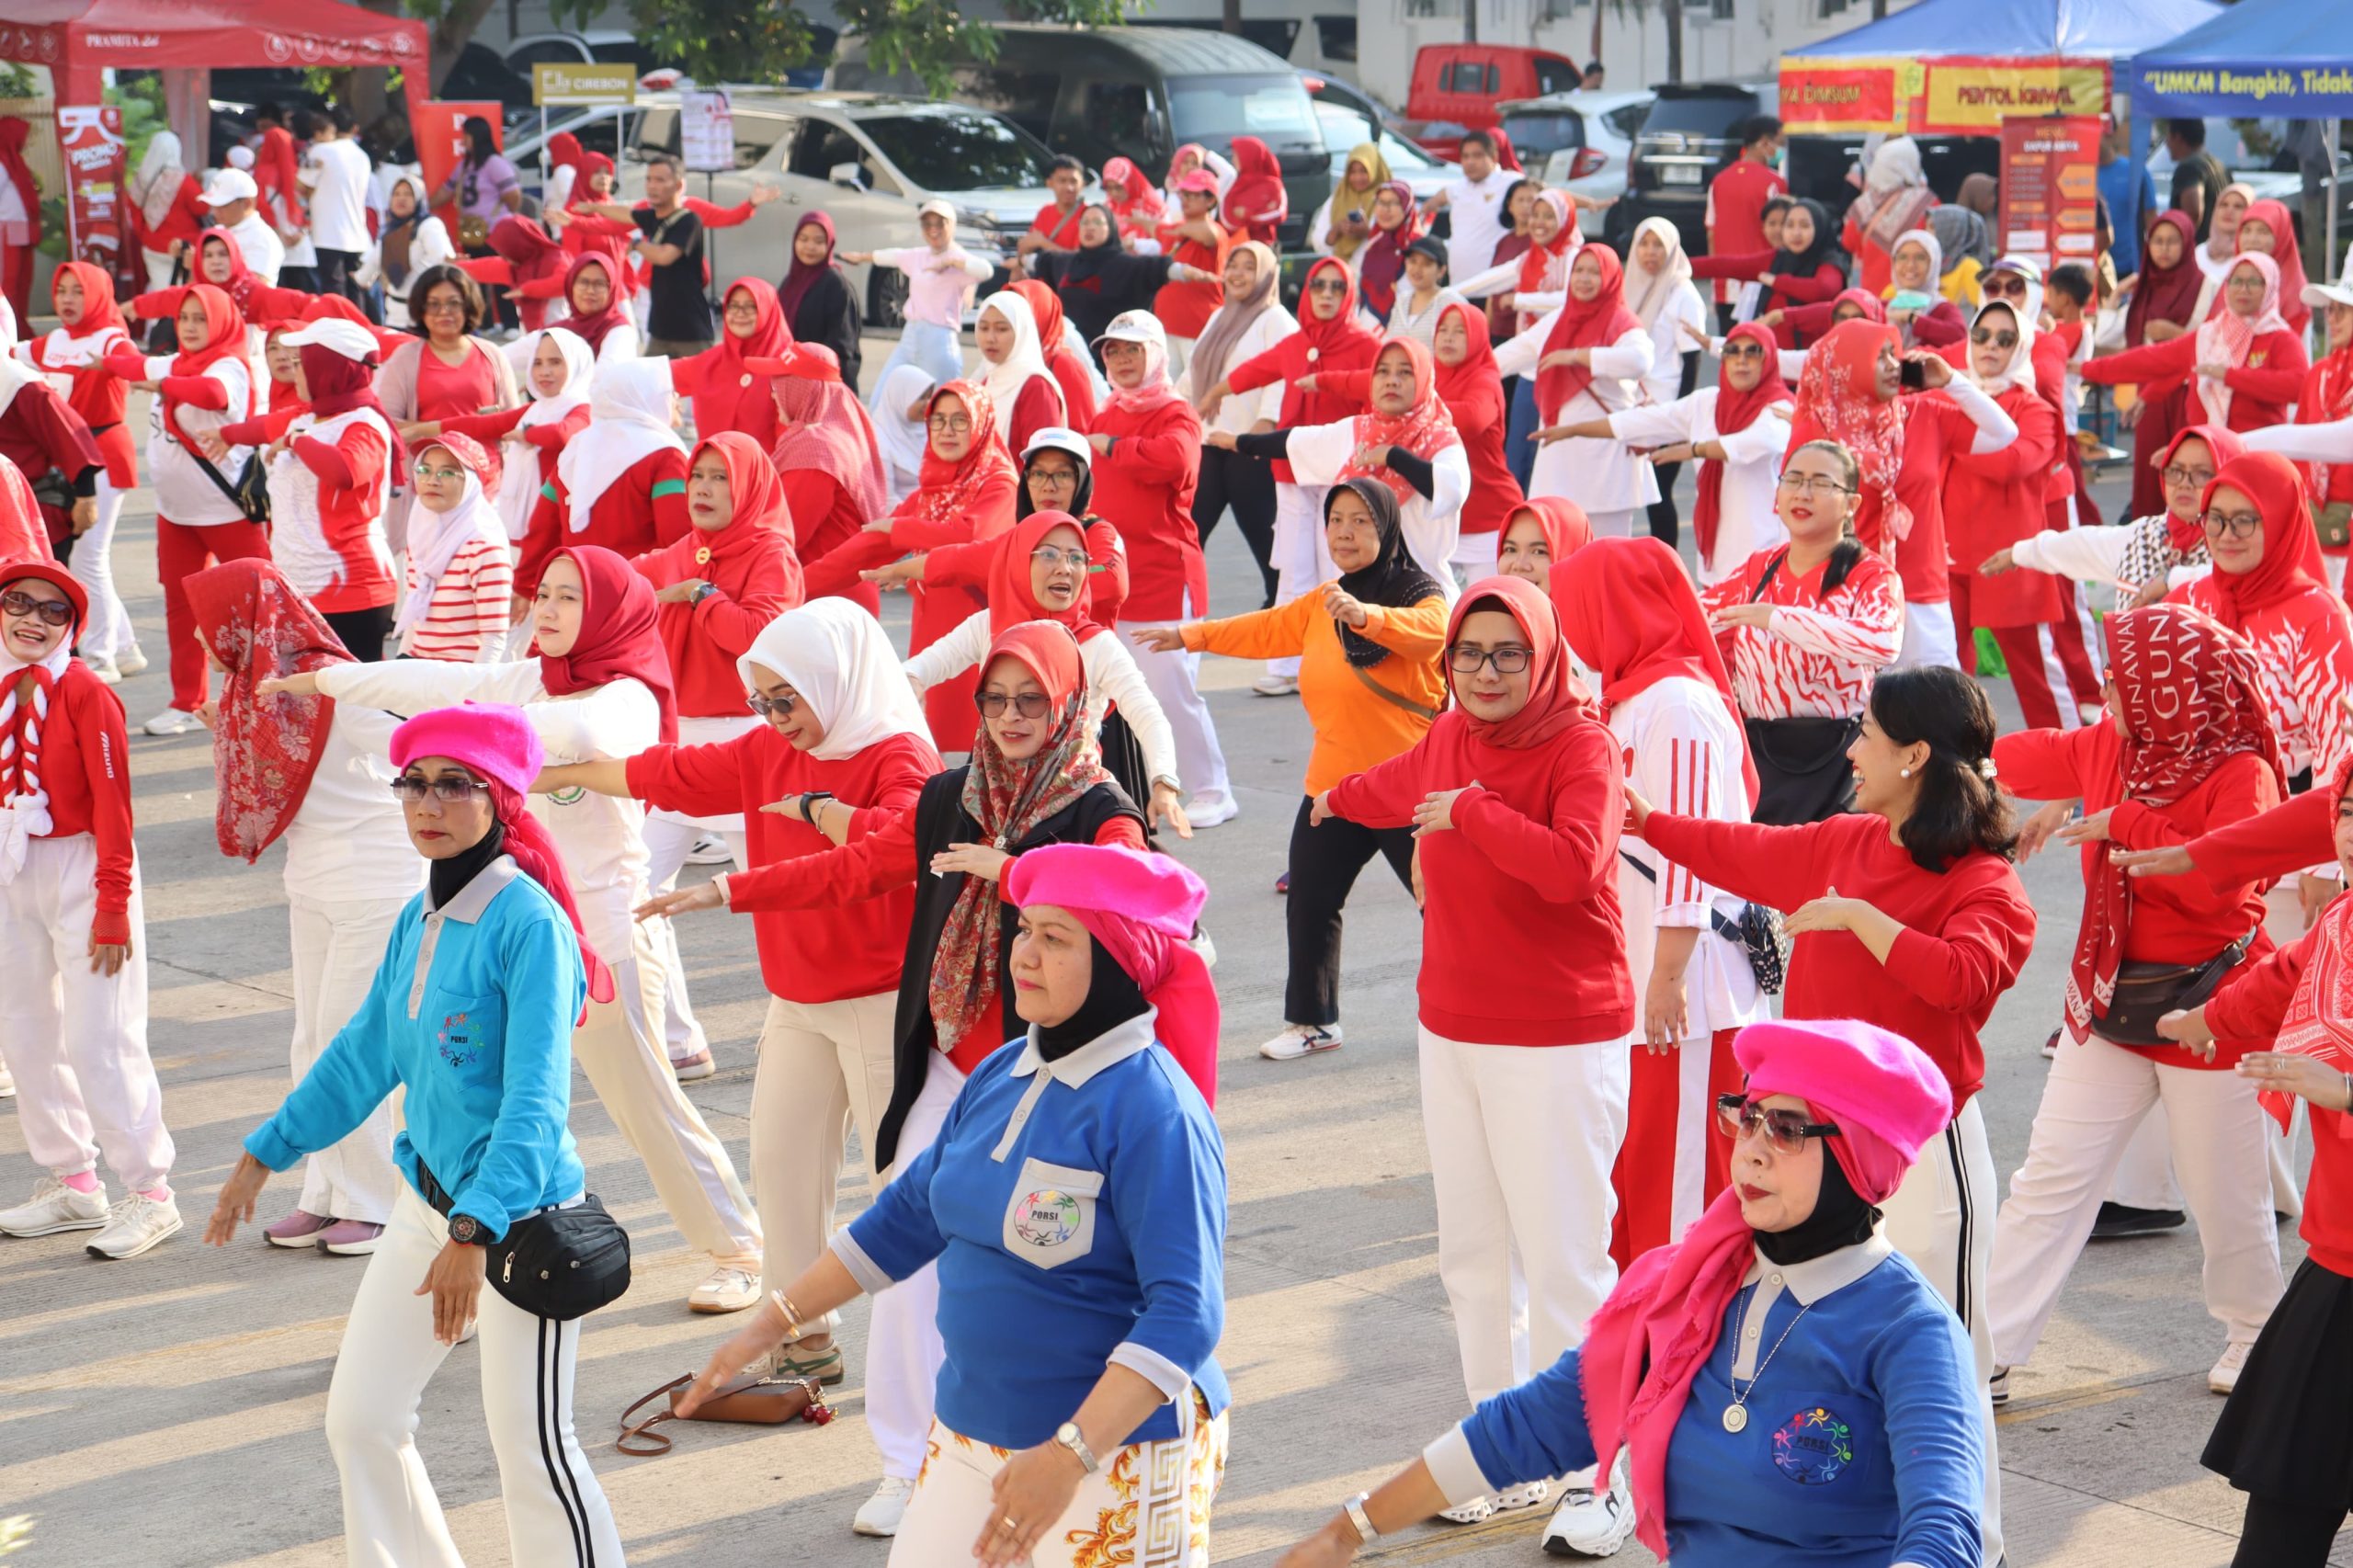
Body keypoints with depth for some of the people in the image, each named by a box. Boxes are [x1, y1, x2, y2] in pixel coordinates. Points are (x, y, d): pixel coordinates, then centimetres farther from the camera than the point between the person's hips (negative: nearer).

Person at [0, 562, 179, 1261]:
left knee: (100, 1040, -7)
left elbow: (113, 802, -16)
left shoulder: (85, 694, -15)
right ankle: (72, 1184, 27)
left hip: (80, 868, -7)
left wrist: (113, 906, -17)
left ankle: (150, 1195, 3)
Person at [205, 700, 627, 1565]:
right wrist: (266, 1153, 24)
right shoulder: (419, 919, 5)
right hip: (425, 1201, 8)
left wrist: (475, 1233, -33)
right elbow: (364, 1054, 19)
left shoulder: (530, 924, -19)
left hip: (518, 1217, -8)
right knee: (358, 1419, 12)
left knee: (533, 1450, -1)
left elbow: (535, 1102, -26)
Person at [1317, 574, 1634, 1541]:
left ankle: (1596, 1477, 1)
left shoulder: (1581, 745, -12)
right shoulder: (1450, 740, 9)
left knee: (1563, 1263, -8)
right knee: (1471, 1256, 12)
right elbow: (1399, 786, 35)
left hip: (1560, 1044, -8)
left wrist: (1471, 811, -20)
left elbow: (1572, 863, -32)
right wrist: (1339, 798, 56)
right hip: (1453, 1033, 8)